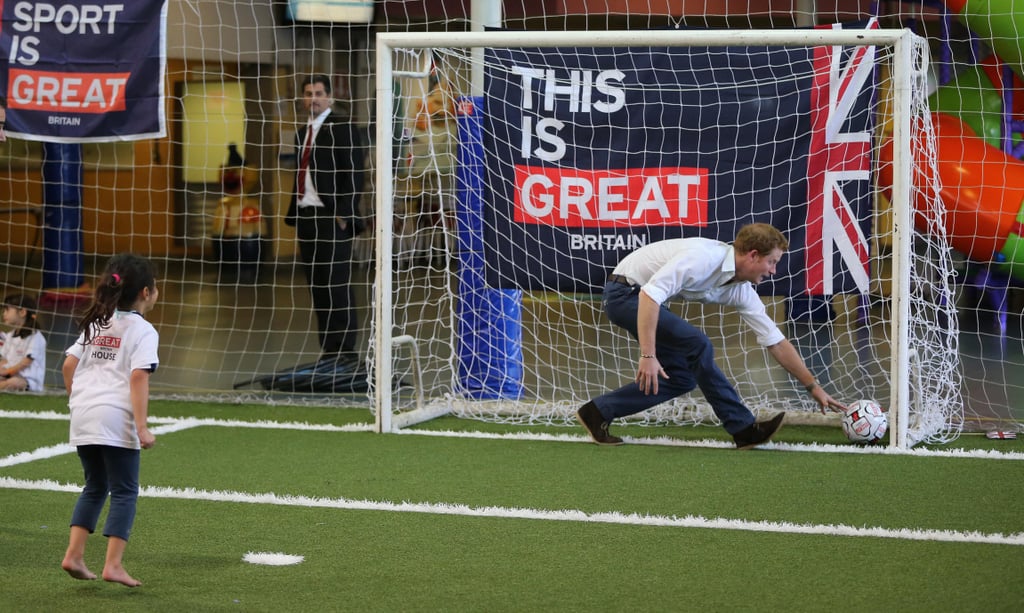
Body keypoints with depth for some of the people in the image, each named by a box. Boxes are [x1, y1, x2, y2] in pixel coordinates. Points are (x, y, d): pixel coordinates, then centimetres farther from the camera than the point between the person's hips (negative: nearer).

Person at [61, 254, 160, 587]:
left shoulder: (95, 324, 16)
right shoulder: (142, 330, -4)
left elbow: (69, 365, 12)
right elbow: (138, 377, -14)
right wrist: (143, 427, -16)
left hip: (83, 417, 6)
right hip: (116, 418, -6)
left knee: (95, 487, 19)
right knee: (124, 491, 2)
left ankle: (74, 556, 10)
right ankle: (113, 565, -5)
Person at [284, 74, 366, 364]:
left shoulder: (344, 130, -5)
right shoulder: (303, 133, 18)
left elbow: (354, 176, -10)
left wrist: (343, 215, -17)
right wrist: (294, 213, 13)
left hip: (332, 218, -8)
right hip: (306, 218, 8)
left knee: (337, 285, -6)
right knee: (317, 286, 7)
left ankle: (346, 349, -3)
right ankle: (328, 349, 11)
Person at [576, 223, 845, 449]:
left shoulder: (741, 291, -1)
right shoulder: (703, 257, -27)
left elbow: (776, 342, 5)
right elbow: (651, 293, -33)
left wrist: (814, 387, 5)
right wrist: (648, 355, -36)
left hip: (648, 301, 10)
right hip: (625, 290, -10)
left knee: (682, 378, 4)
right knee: (698, 345, -21)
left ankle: (599, 411, 10)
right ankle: (743, 429, -13)